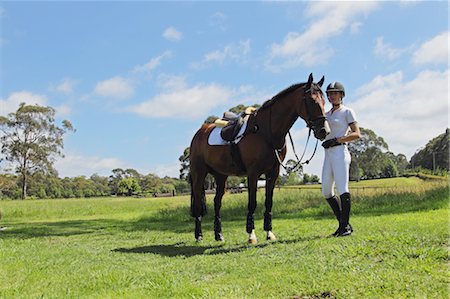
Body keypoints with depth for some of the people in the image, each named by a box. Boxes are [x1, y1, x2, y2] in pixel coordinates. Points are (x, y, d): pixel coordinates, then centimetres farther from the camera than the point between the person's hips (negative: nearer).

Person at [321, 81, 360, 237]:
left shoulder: (347, 112, 0)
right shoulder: (327, 114, 20)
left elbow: (357, 134, -8)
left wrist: (335, 140, -17)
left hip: (340, 152, -8)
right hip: (328, 155, 8)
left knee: (342, 190, -10)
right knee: (326, 192, 7)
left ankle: (346, 225, -2)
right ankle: (342, 223, 17)